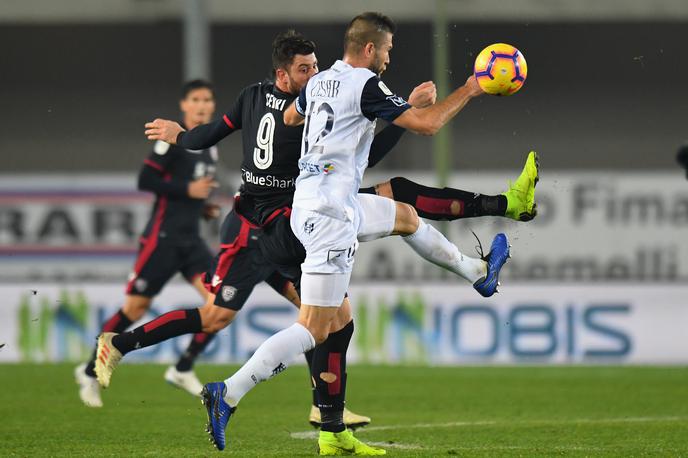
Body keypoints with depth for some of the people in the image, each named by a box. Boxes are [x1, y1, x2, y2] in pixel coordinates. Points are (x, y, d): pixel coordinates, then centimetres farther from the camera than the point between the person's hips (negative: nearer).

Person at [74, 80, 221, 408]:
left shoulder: (209, 146, 14)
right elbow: (145, 180, -15)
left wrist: (205, 208, 8)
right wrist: (188, 190, -19)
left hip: (190, 239, 7)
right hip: (162, 237, -7)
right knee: (136, 306, -2)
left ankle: (182, 370, -3)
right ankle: (90, 372, 13)